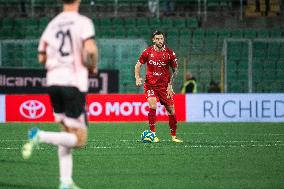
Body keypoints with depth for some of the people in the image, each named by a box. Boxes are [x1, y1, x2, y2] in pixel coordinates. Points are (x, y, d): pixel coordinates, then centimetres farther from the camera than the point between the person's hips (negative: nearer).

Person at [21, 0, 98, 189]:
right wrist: (93, 67, 0)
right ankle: (40, 136, -22)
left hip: (53, 81, 6)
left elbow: (42, 57, 12)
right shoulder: (83, 22, -4)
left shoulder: (52, 25, 12)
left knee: (67, 134, 16)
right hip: (74, 83, -6)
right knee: (79, 140, -1)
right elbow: (90, 49, -19)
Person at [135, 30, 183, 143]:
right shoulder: (148, 52, -3)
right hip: (150, 84, -1)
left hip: (164, 86, 1)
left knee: (171, 111, 3)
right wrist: (137, 78, -8)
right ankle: (153, 134, -12)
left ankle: (174, 136, 18)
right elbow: (138, 65, 8)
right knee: (152, 106, -21)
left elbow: (175, 70, 4)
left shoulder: (170, 53, -4)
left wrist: (170, 85, -5)